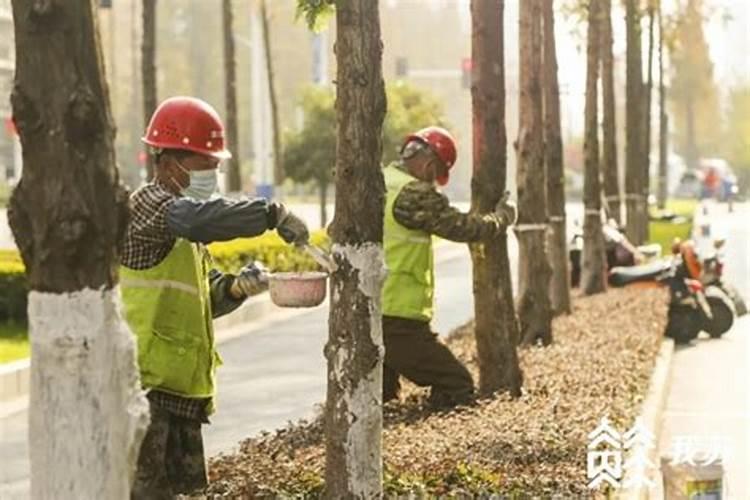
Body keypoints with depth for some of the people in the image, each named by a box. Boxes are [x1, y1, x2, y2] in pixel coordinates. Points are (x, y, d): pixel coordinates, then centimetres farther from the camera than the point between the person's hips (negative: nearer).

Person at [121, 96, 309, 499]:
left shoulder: (180, 215, 21)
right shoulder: (149, 205, -10)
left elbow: (202, 296, 21)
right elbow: (206, 219, -32)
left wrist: (235, 288, 1)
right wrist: (273, 214, -29)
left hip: (179, 381, 10)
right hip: (146, 379, -10)